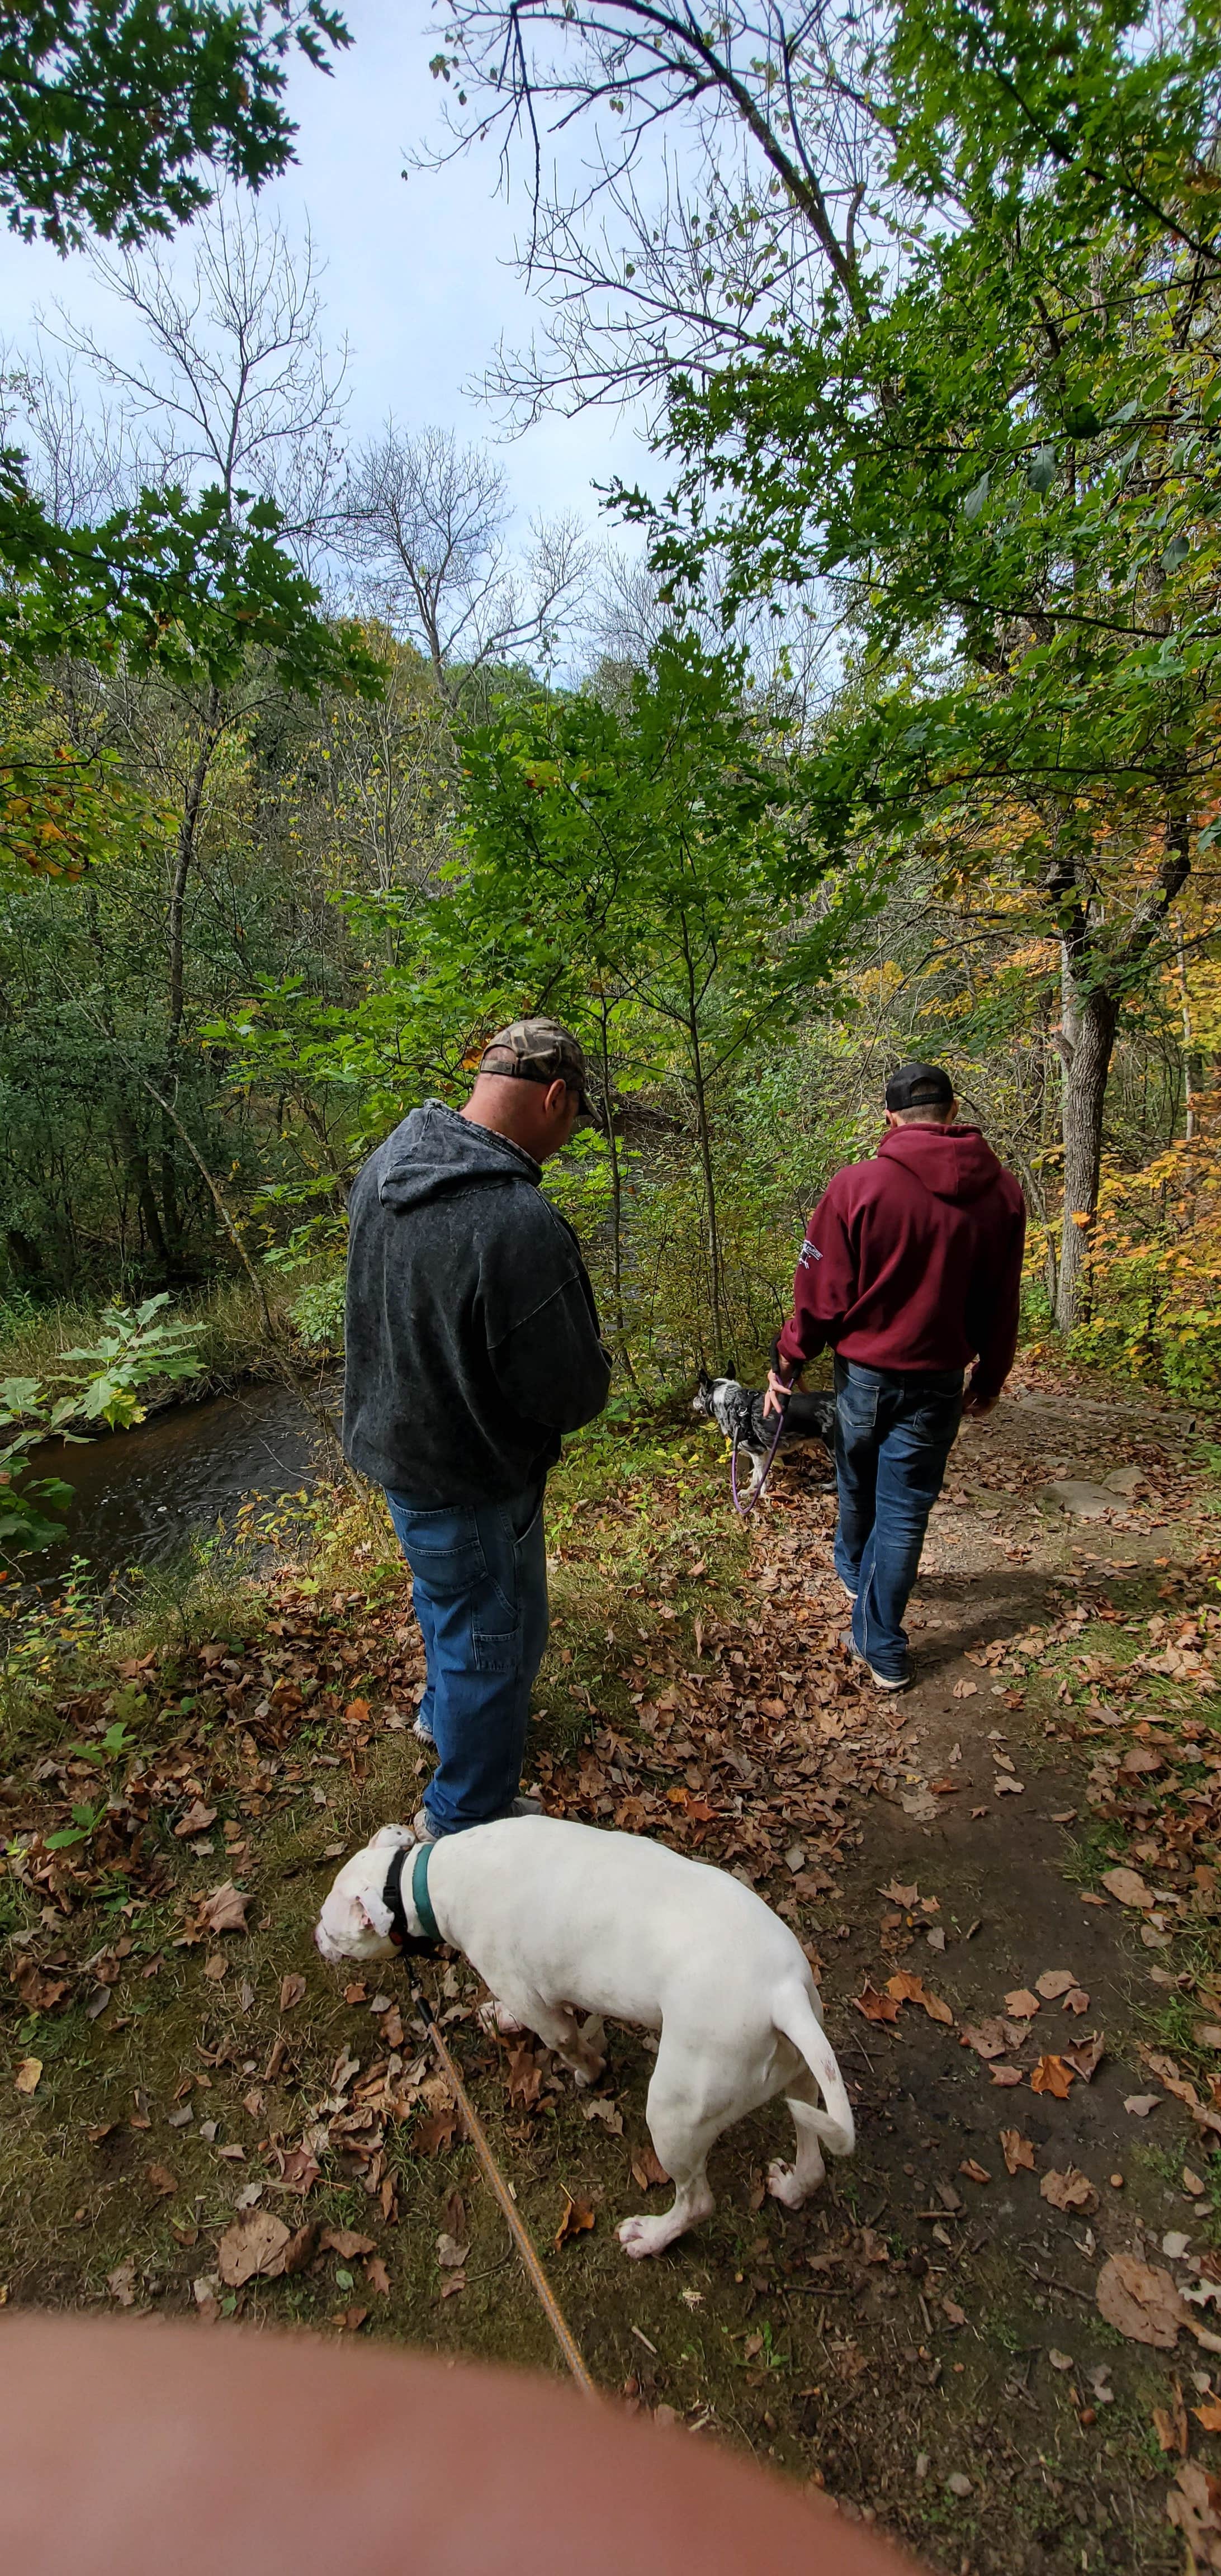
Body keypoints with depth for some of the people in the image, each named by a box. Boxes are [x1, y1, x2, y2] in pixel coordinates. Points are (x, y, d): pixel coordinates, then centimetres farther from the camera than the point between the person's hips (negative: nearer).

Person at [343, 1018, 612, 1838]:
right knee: (498, 1636, 15)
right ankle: (468, 1819, 37)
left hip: (389, 1435, 9)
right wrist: (593, 1371, -3)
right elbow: (574, 1393, -26)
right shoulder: (519, 1223, -35)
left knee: (446, 1595, 32)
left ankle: (447, 1708, 59)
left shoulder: (387, 1162, -6)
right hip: (467, 1477, -8)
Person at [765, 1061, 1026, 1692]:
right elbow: (1001, 1304, 3)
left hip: (863, 1373, -1)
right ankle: (882, 1647, 18)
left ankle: (854, 1574, 50)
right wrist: (990, 1379, 15)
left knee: (858, 1487, 24)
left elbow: (821, 1293, -13)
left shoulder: (858, 1185, -16)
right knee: (905, 1509, 10)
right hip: (938, 1381, 1)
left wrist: (787, 1363, 0)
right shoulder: (1001, 1192, -6)